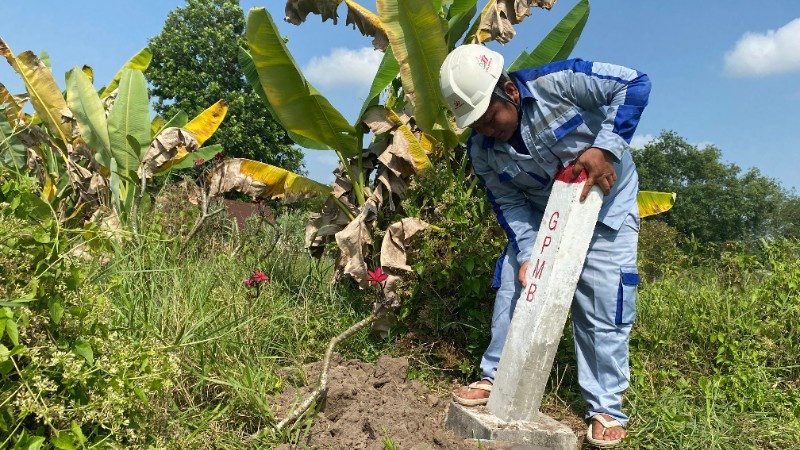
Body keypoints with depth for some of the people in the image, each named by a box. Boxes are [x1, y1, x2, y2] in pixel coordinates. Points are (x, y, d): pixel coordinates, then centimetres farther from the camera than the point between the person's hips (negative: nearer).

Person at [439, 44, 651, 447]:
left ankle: (606, 409, 9)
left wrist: (604, 148, -32)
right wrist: (529, 254, -22)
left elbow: (634, 84, -24)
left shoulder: (555, 82, -28)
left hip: (606, 205, -4)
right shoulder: (481, 150, -13)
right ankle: (495, 379, 18)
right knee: (513, 288, 0)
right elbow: (508, 204, -9)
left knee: (603, 306, -5)